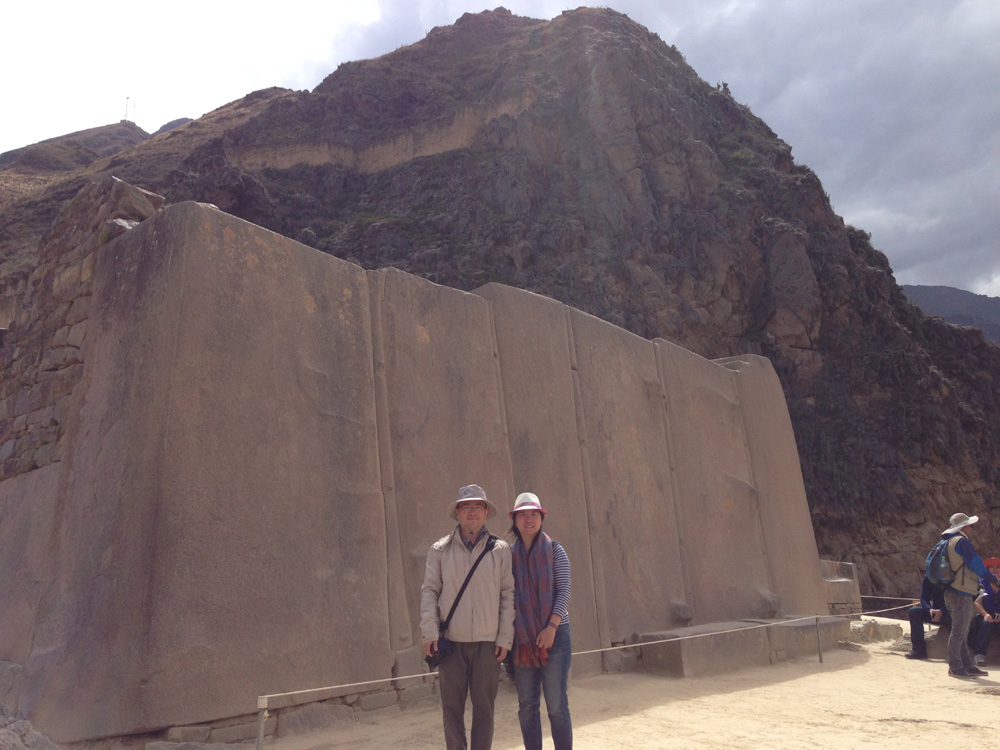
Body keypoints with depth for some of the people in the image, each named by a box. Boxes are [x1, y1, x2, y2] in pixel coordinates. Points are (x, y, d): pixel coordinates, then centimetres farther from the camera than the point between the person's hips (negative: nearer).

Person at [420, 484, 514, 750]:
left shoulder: (500, 549, 3)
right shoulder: (440, 550, 4)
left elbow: (508, 595, 3)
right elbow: (429, 591, 4)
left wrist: (505, 638, -1)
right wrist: (429, 631, -5)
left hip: (488, 642, 0)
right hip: (451, 641, 0)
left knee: (484, 707, 5)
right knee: (451, 705, 5)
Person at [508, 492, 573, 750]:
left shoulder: (554, 550, 1)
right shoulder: (509, 554, 7)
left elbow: (564, 590, -5)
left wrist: (551, 627, -15)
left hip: (554, 634, -3)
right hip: (523, 638, 3)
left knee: (557, 704, -3)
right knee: (527, 705, 7)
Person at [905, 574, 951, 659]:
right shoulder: (928, 577, 0)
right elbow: (924, 598, -1)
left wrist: (942, 611, -32)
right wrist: (930, 609, -23)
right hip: (935, 611, 5)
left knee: (951, 616, -39)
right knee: (914, 611, -19)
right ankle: (919, 650, -21)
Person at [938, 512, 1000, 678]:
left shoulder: (948, 542, 17)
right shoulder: (961, 541, -13)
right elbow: (975, 563, -13)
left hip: (953, 592, 10)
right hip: (961, 594, -10)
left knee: (961, 632, 14)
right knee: (959, 631, -5)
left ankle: (967, 666, 19)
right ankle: (955, 667, 0)